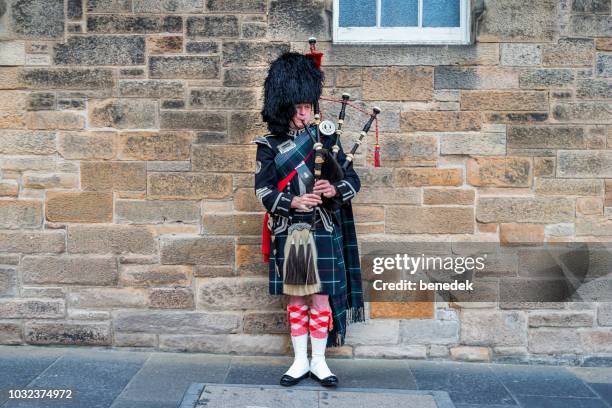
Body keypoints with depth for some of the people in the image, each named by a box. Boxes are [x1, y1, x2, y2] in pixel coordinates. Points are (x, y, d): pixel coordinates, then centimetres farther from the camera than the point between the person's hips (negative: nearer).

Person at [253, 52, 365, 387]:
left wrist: (334, 190, -19)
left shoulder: (326, 138, 1)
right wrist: (292, 203, -21)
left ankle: (319, 362, 18)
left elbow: (353, 178, 2)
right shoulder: (269, 146, 0)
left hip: (323, 233, 0)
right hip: (289, 234, 0)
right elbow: (263, 191, -4)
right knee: (296, 299, 10)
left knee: (320, 298, 3)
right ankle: (300, 361, 23)